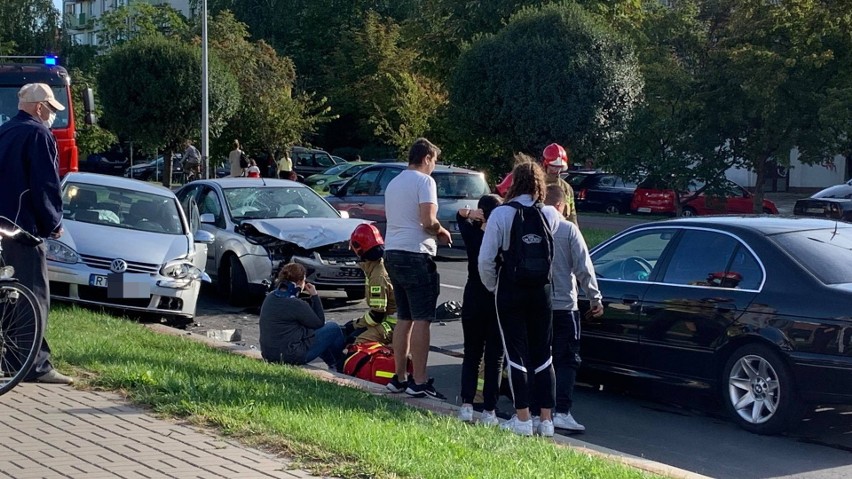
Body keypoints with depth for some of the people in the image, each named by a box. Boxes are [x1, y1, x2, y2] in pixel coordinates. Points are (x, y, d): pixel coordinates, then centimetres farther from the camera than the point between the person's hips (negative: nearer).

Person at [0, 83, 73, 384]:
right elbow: (46, 185, -16)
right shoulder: (38, 135, -10)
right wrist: (54, 223, -5)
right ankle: (35, 365, -11)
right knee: (34, 295, -9)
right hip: (25, 225, -9)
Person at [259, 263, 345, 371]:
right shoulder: (295, 304, -22)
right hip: (291, 357, -9)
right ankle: (341, 368, 27)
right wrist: (314, 296, -2)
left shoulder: (270, 297, 3)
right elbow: (320, 323, -6)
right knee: (334, 328, 6)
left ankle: (333, 365, 38)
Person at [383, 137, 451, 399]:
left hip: (392, 253, 9)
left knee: (404, 318, 15)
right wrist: (441, 231, 2)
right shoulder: (424, 181, -8)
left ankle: (399, 378, 18)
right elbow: (428, 221, -19)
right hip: (416, 254, -9)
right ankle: (419, 382, -8)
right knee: (421, 319, -6)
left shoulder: (393, 183, 18)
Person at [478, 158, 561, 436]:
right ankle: (546, 419, 12)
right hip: (542, 291, 3)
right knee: (542, 354, 12)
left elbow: (486, 259, -9)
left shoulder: (501, 214, -9)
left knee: (515, 353, 4)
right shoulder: (550, 216, 0)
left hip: (510, 291, -3)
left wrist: (492, 287, 5)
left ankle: (523, 419, 5)